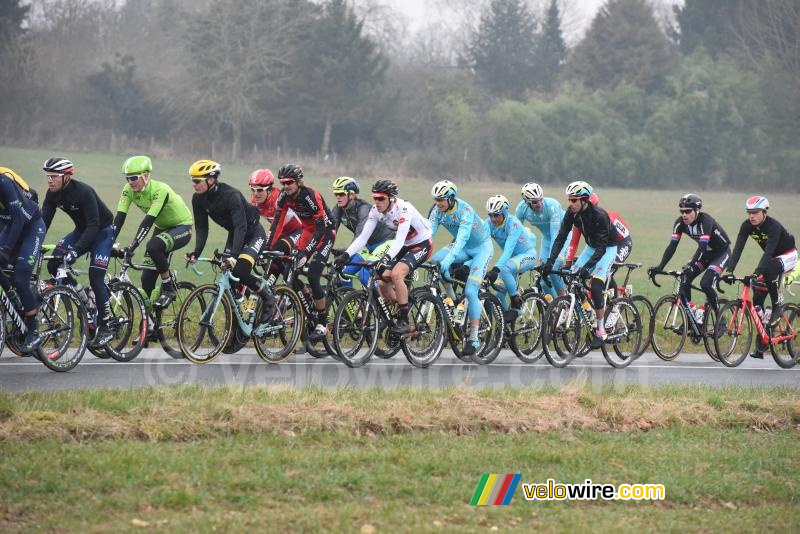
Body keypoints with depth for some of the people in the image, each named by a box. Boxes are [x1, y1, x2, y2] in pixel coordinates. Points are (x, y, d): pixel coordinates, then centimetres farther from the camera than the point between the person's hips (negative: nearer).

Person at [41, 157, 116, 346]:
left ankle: (106, 328, -6)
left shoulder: (84, 192, -30)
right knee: (54, 264, -10)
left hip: (102, 231, -7)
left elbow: (93, 226, -33)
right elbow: (44, 221, -9)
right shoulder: (53, 194, -10)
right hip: (82, 230, 7)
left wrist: (76, 249, -43)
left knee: (95, 278, -16)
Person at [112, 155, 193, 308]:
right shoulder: (129, 190, -14)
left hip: (182, 227, -7)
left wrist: (132, 246, -46)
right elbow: (119, 218, -18)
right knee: (147, 278, -6)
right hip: (162, 227, 7)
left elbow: (148, 220, -39)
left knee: (153, 247, -35)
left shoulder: (159, 190, -32)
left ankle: (169, 288, -16)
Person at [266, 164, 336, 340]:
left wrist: (307, 252, -39)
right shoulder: (285, 196, -10)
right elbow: (277, 223, -7)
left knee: (313, 276, -19)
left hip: (325, 232, -7)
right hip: (308, 231, 7)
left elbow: (321, 228, -31)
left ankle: (322, 324, -11)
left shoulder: (311, 196, -29)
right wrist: (267, 247, -17)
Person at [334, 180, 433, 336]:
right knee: (383, 283, -7)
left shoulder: (403, 209, -31)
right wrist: (345, 255, -28)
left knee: (396, 274, -28)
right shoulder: (376, 211, -11)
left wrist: (386, 259, -54)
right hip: (405, 246, 7)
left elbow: (399, 240, -40)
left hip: (422, 244, -7)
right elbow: (363, 237, -15)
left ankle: (404, 321, -18)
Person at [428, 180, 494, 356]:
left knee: (470, 291, -17)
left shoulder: (465, 210, -32)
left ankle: (474, 339, -10)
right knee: (436, 260, -22)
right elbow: (429, 232, -20)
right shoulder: (439, 211, -14)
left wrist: (449, 259, -55)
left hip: (481, 247, -6)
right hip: (463, 247, 6)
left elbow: (462, 237, -43)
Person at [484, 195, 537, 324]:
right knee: (499, 290, -8)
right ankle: (506, 320, 15)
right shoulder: (489, 223, -13)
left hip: (527, 254, -6)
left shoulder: (513, 223, -30)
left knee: (504, 269, -34)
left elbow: (508, 249, -40)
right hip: (512, 256, 6)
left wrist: (496, 269, -51)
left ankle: (516, 301, -16)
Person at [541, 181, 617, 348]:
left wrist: (587, 267, -44)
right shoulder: (572, 213, -14)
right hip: (591, 247, 7)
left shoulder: (599, 215, -32)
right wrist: (550, 261, -26)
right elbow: (561, 237, -14)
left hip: (608, 248, -7)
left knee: (596, 286, -21)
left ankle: (601, 331, -15)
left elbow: (602, 248, -34)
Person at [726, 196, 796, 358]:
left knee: (769, 269, -40)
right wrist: (729, 270, -34)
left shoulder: (773, 226, -31)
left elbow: (769, 251, -41)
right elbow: (738, 248, -20)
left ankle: (777, 308, -20)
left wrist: (757, 272, -53)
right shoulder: (747, 226, -14)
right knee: (757, 298, -7)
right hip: (771, 258, 6)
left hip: (788, 256, -6)